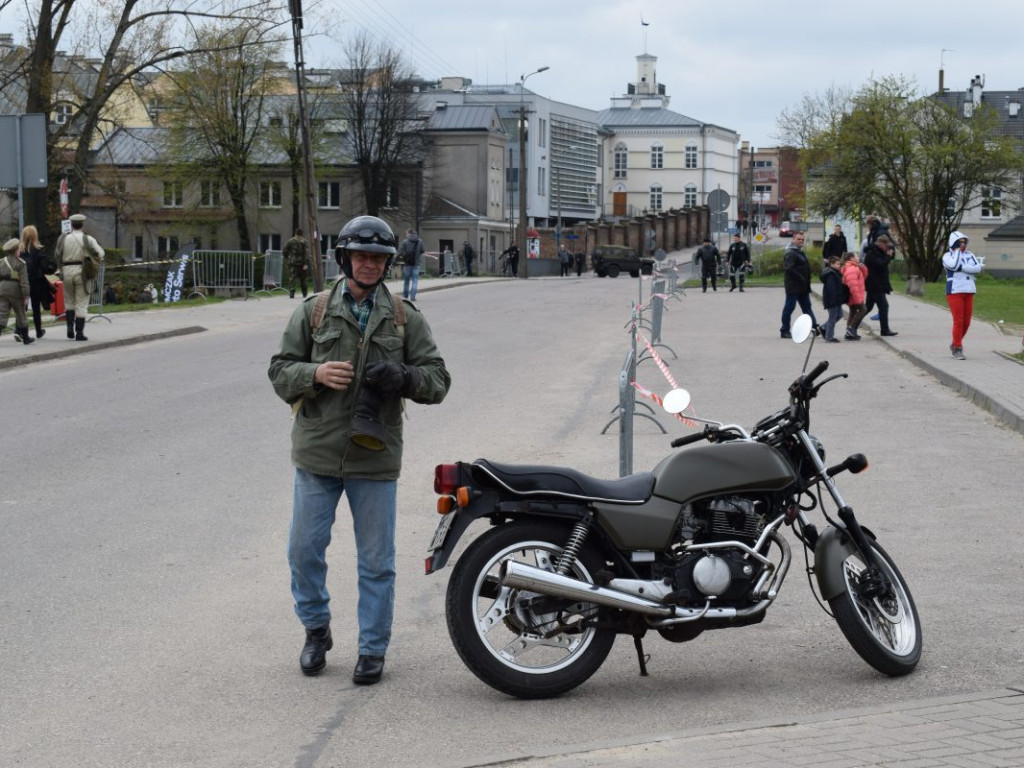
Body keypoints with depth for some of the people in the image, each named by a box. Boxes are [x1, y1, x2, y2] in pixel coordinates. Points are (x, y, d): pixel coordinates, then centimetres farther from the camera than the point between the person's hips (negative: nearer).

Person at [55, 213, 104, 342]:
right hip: (82, 272, -2)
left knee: (69, 301, 19)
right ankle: (79, 333, -2)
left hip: (67, 272, 2)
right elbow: (100, 254, -6)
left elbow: (58, 257, 7)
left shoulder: (62, 239, 4)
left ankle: (70, 326, 3)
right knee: (81, 304, 1)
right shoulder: (88, 239, -4)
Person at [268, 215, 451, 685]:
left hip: (375, 457, 0)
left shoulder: (405, 319, 5)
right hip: (317, 455, 1)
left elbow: (438, 380, 4)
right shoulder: (313, 312, 5)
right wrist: (315, 374, -16)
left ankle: (373, 650, 17)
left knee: (376, 561, 5)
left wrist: (403, 377, -18)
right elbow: (280, 372, 5)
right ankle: (317, 631, 28)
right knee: (304, 550, 6)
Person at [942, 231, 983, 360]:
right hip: (954, 292, -5)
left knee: (966, 322, 5)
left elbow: (977, 268, -4)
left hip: (969, 292, 5)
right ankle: (957, 349, -4)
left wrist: (962, 267, -14)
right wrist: (958, 250, -9)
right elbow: (954, 265, -21)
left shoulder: (969, 255, 12)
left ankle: (955, 344, 23)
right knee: (958, 321, -10)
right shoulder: (947, 256, 0)